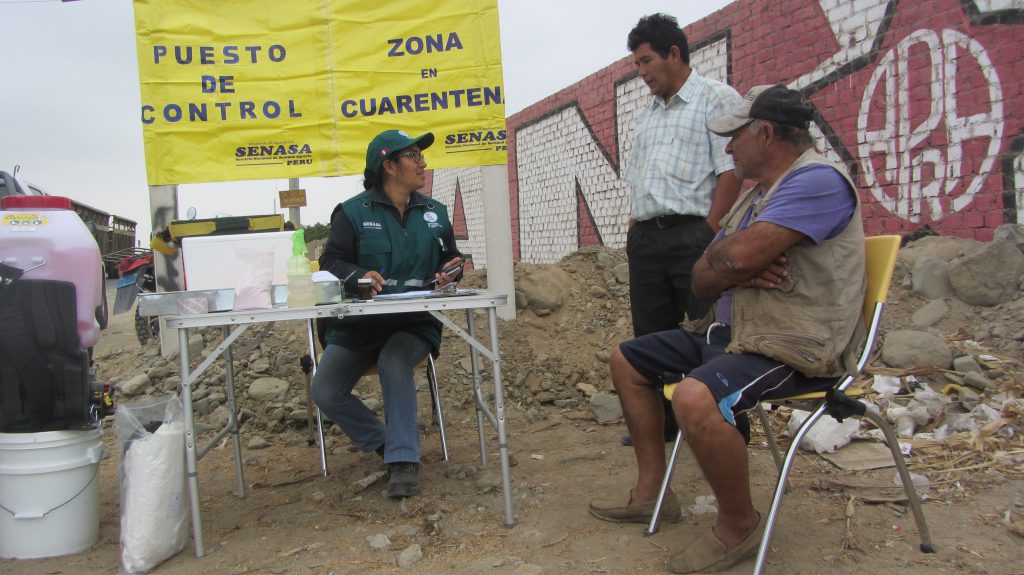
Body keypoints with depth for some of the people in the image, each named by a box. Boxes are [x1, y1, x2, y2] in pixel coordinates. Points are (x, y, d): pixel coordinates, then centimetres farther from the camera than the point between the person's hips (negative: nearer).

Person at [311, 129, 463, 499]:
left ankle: (404, 461, -26)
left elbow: (451, 258, 20)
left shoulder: (434, 212, 10)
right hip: (359, 323, 1)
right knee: (325, 392, -17)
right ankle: (391, 446, 2)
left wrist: (448, 274, -4)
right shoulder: (353, 212, 0)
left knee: (394, 362, -34)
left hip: (415, 322, 0)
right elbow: (331, 262, -2)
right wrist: (360, 274, -23)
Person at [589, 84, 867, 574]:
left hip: (794, 346, -10)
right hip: (733, 331, 10)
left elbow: (739, 256, -27)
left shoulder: (817, 180, -14)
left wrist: (721, 263, -2)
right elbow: (701, 281, 12)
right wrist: (736, 271, -11)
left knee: (695, 398, -36)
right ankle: (650, 491, 19)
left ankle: (739, 525, -9)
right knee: (628, 361, 14)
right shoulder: (755, 195, 17)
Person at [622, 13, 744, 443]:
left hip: (694, 235, -7)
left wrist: (710, 231, -15)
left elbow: (731, 170, -10)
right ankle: (659, 423, 22)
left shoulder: (716, 98, -1)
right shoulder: (647, 115, 23)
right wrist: (636, 226, 13)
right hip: (646, 240, 8)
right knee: (650, 336, 11)